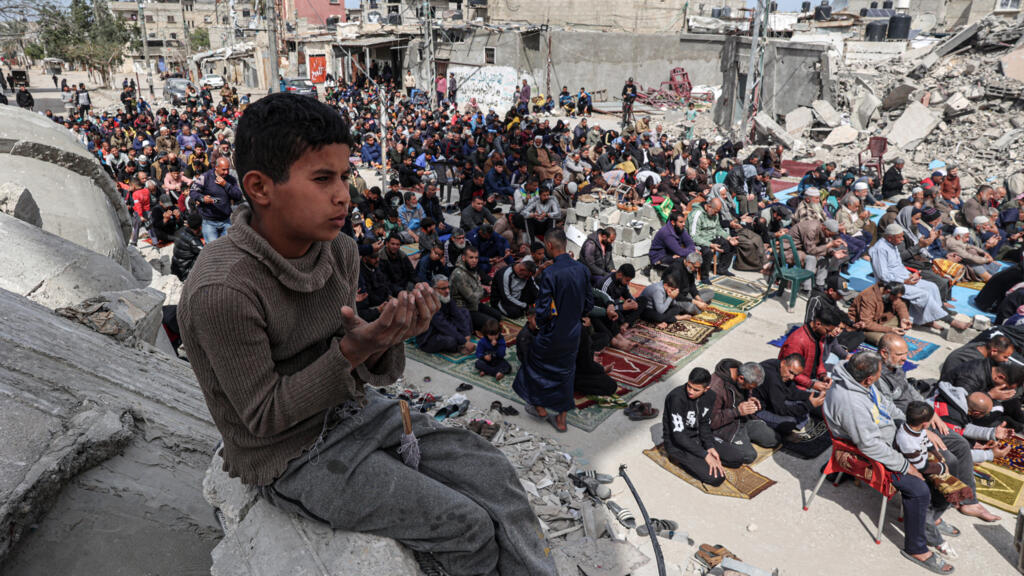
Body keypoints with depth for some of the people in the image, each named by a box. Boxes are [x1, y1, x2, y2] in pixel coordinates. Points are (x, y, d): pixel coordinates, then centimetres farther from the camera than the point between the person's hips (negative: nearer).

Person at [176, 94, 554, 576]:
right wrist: (351, 351, -30)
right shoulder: (221, 291, -27)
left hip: (352, 409, 7)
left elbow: (363, 368, 0)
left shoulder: (339, 251, -6)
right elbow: (264, 417, -19)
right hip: (291, 457, -6)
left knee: (490, 469, -3)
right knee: (467, 526, -10)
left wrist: (388, 338, -23)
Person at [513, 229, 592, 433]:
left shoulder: (550, 273, -24)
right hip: (574, 333, 6)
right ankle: (561, 419, 26)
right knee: (566, 372, 17)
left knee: (536, 364, 20)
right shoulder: (582, 269, -5)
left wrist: (540, 323, -1)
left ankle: (540, 407, 34)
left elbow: (543, 310, -22)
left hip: (553, 334, -5)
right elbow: (589, 302, 4)